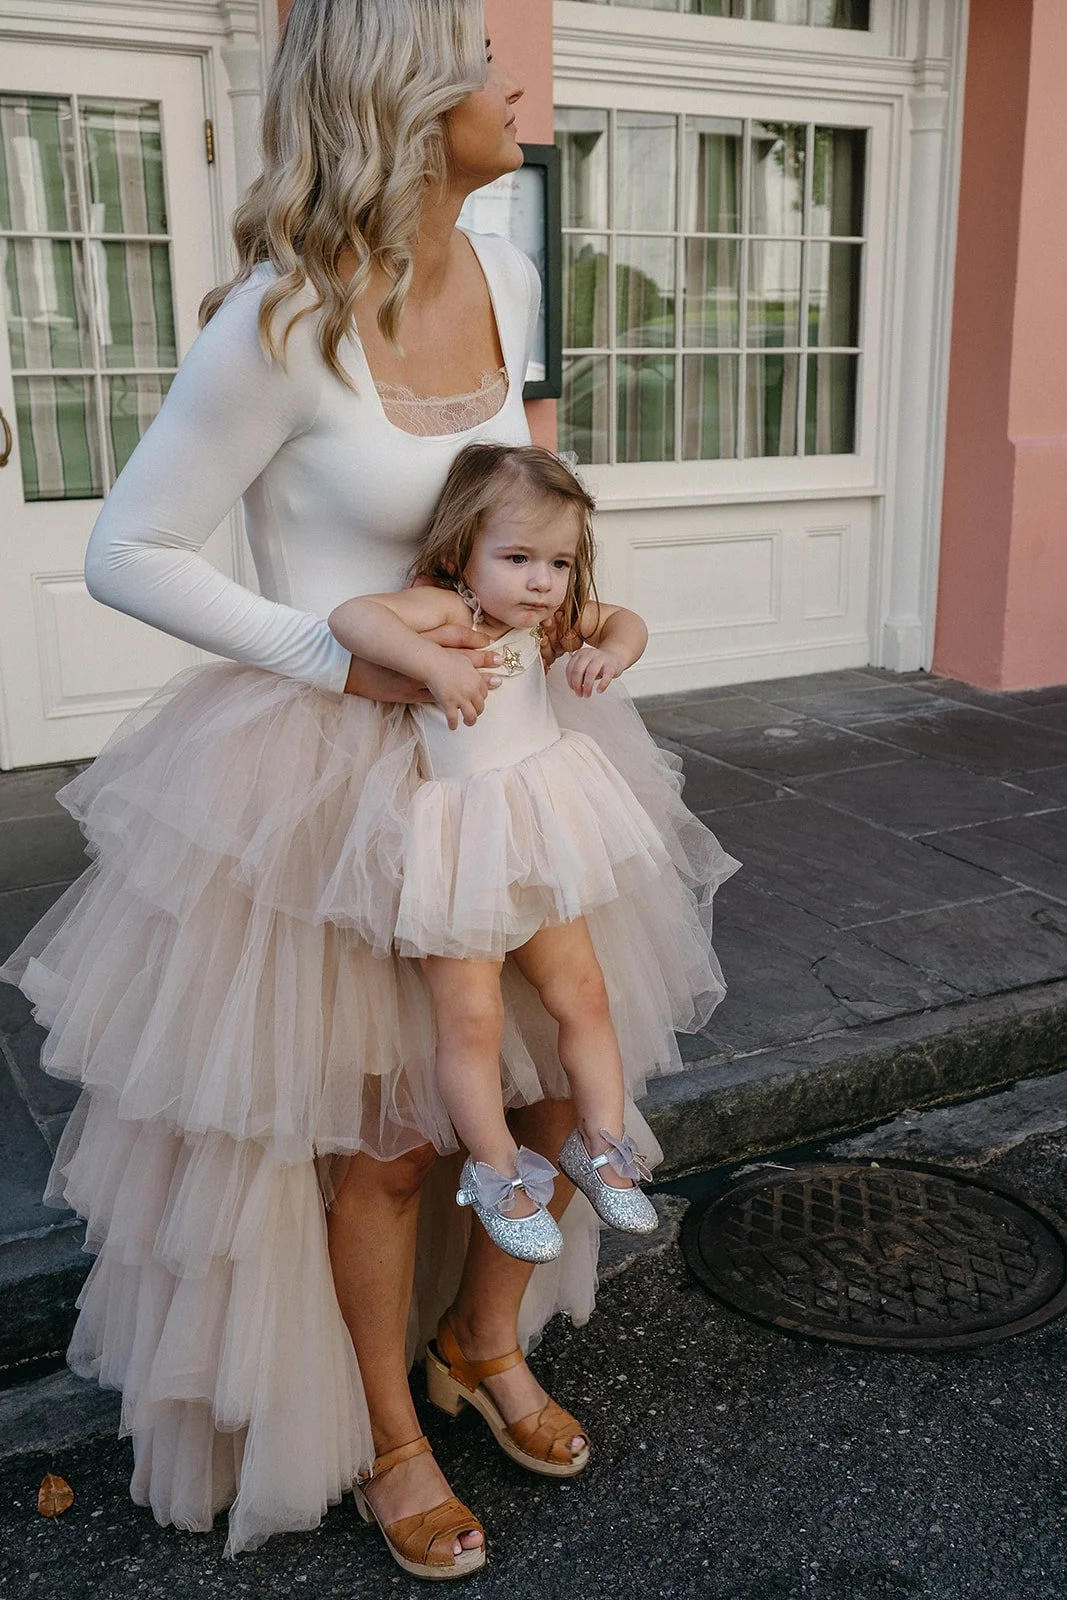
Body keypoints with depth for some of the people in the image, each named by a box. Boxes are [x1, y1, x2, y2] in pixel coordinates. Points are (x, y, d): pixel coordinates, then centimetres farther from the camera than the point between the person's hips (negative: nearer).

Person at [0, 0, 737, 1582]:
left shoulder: (503, 279, 1)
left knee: (558, 1071, 14)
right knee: (382, 1141, 7)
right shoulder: (284, 325, -20)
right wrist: (336, 656, -18)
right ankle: (386, 1438, 34)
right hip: (327, 764, -7)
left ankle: (491, 1340, 42)